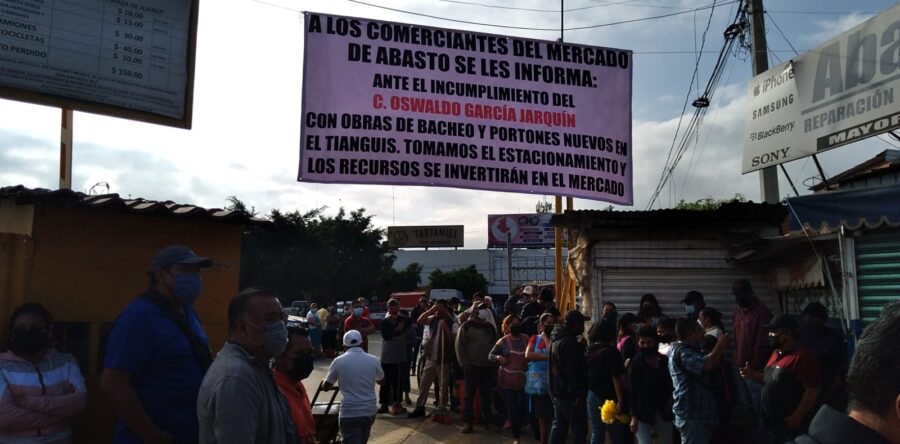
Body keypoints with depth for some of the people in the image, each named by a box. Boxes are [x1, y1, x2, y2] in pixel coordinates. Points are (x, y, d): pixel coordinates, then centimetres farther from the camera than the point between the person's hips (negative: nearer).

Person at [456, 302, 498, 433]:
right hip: (471, 367, -3)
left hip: (487, 367, 3)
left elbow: (495, 345, 15)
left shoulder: (490, 327, 10)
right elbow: (459, 346, -4)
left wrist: (493, 360, 4)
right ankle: (468, 422, 6)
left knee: (486, 395, 9)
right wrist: (464, 363, -10)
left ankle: (488, 421, 17)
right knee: (469, 395, 1)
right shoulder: (466, 326, -2)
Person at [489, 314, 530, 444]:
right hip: (509, 379, -1)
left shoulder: (526, 339, 1)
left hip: (524, 378, 2)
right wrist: (498, 358, -14)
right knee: (512, 406, 1)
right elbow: (491, 355, 5)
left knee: (523, 405, 8)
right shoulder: (503, 341, -1)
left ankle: (518, 427, 36)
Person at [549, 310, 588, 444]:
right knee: (579, 429, -2)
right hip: (570, 394, -10)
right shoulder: (570, 343, -20)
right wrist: (579, 394, -21)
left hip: (557, 391, 10)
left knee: (558, 426, 15)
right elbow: (574, 371, -23)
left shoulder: (556, 340, 13)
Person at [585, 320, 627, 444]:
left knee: (596, 434, 9)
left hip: (593, 396, 5)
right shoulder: (612, 351, -13)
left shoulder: (588, 351, 3)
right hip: (610, 398, -5)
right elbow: (616, 378, -17)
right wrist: (620, 400, -15)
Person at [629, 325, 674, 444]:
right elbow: (632, 391, -10)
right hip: (643, 413, -5)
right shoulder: (636, 363, -9)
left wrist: (672, 397, -2)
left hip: (664, 412, 5)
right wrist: (633, 416, -14)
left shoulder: (664, 361, 3)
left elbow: (671, 383, 18)